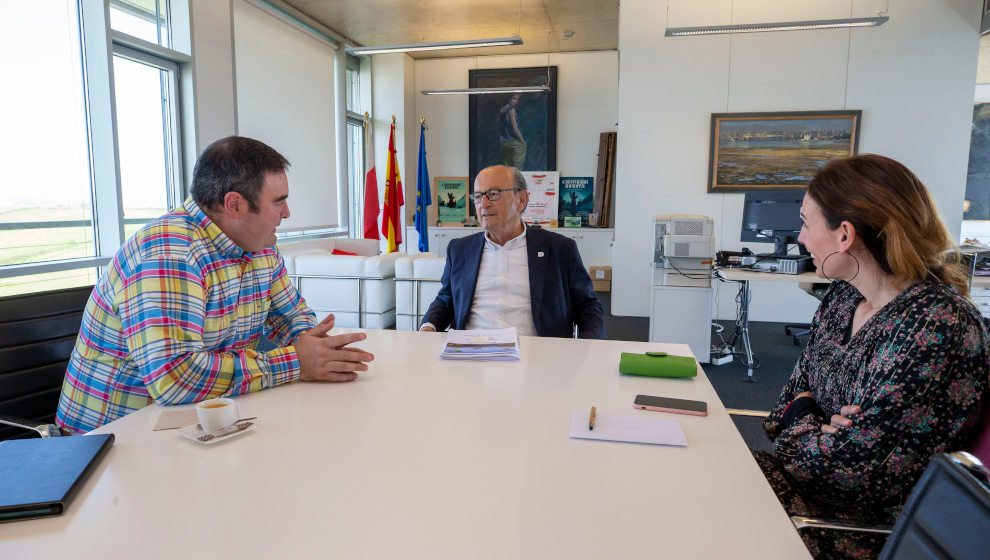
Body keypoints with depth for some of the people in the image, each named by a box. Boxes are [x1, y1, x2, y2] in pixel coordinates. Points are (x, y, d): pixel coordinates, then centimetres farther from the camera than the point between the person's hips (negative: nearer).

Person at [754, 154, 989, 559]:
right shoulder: (844, 295, 1)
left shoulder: (939, 328, -25)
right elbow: (801, 384, 10)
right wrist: (812, 429, -11)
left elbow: (859, 468, -25)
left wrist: (799, 426, -8)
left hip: (873, 525, -7)